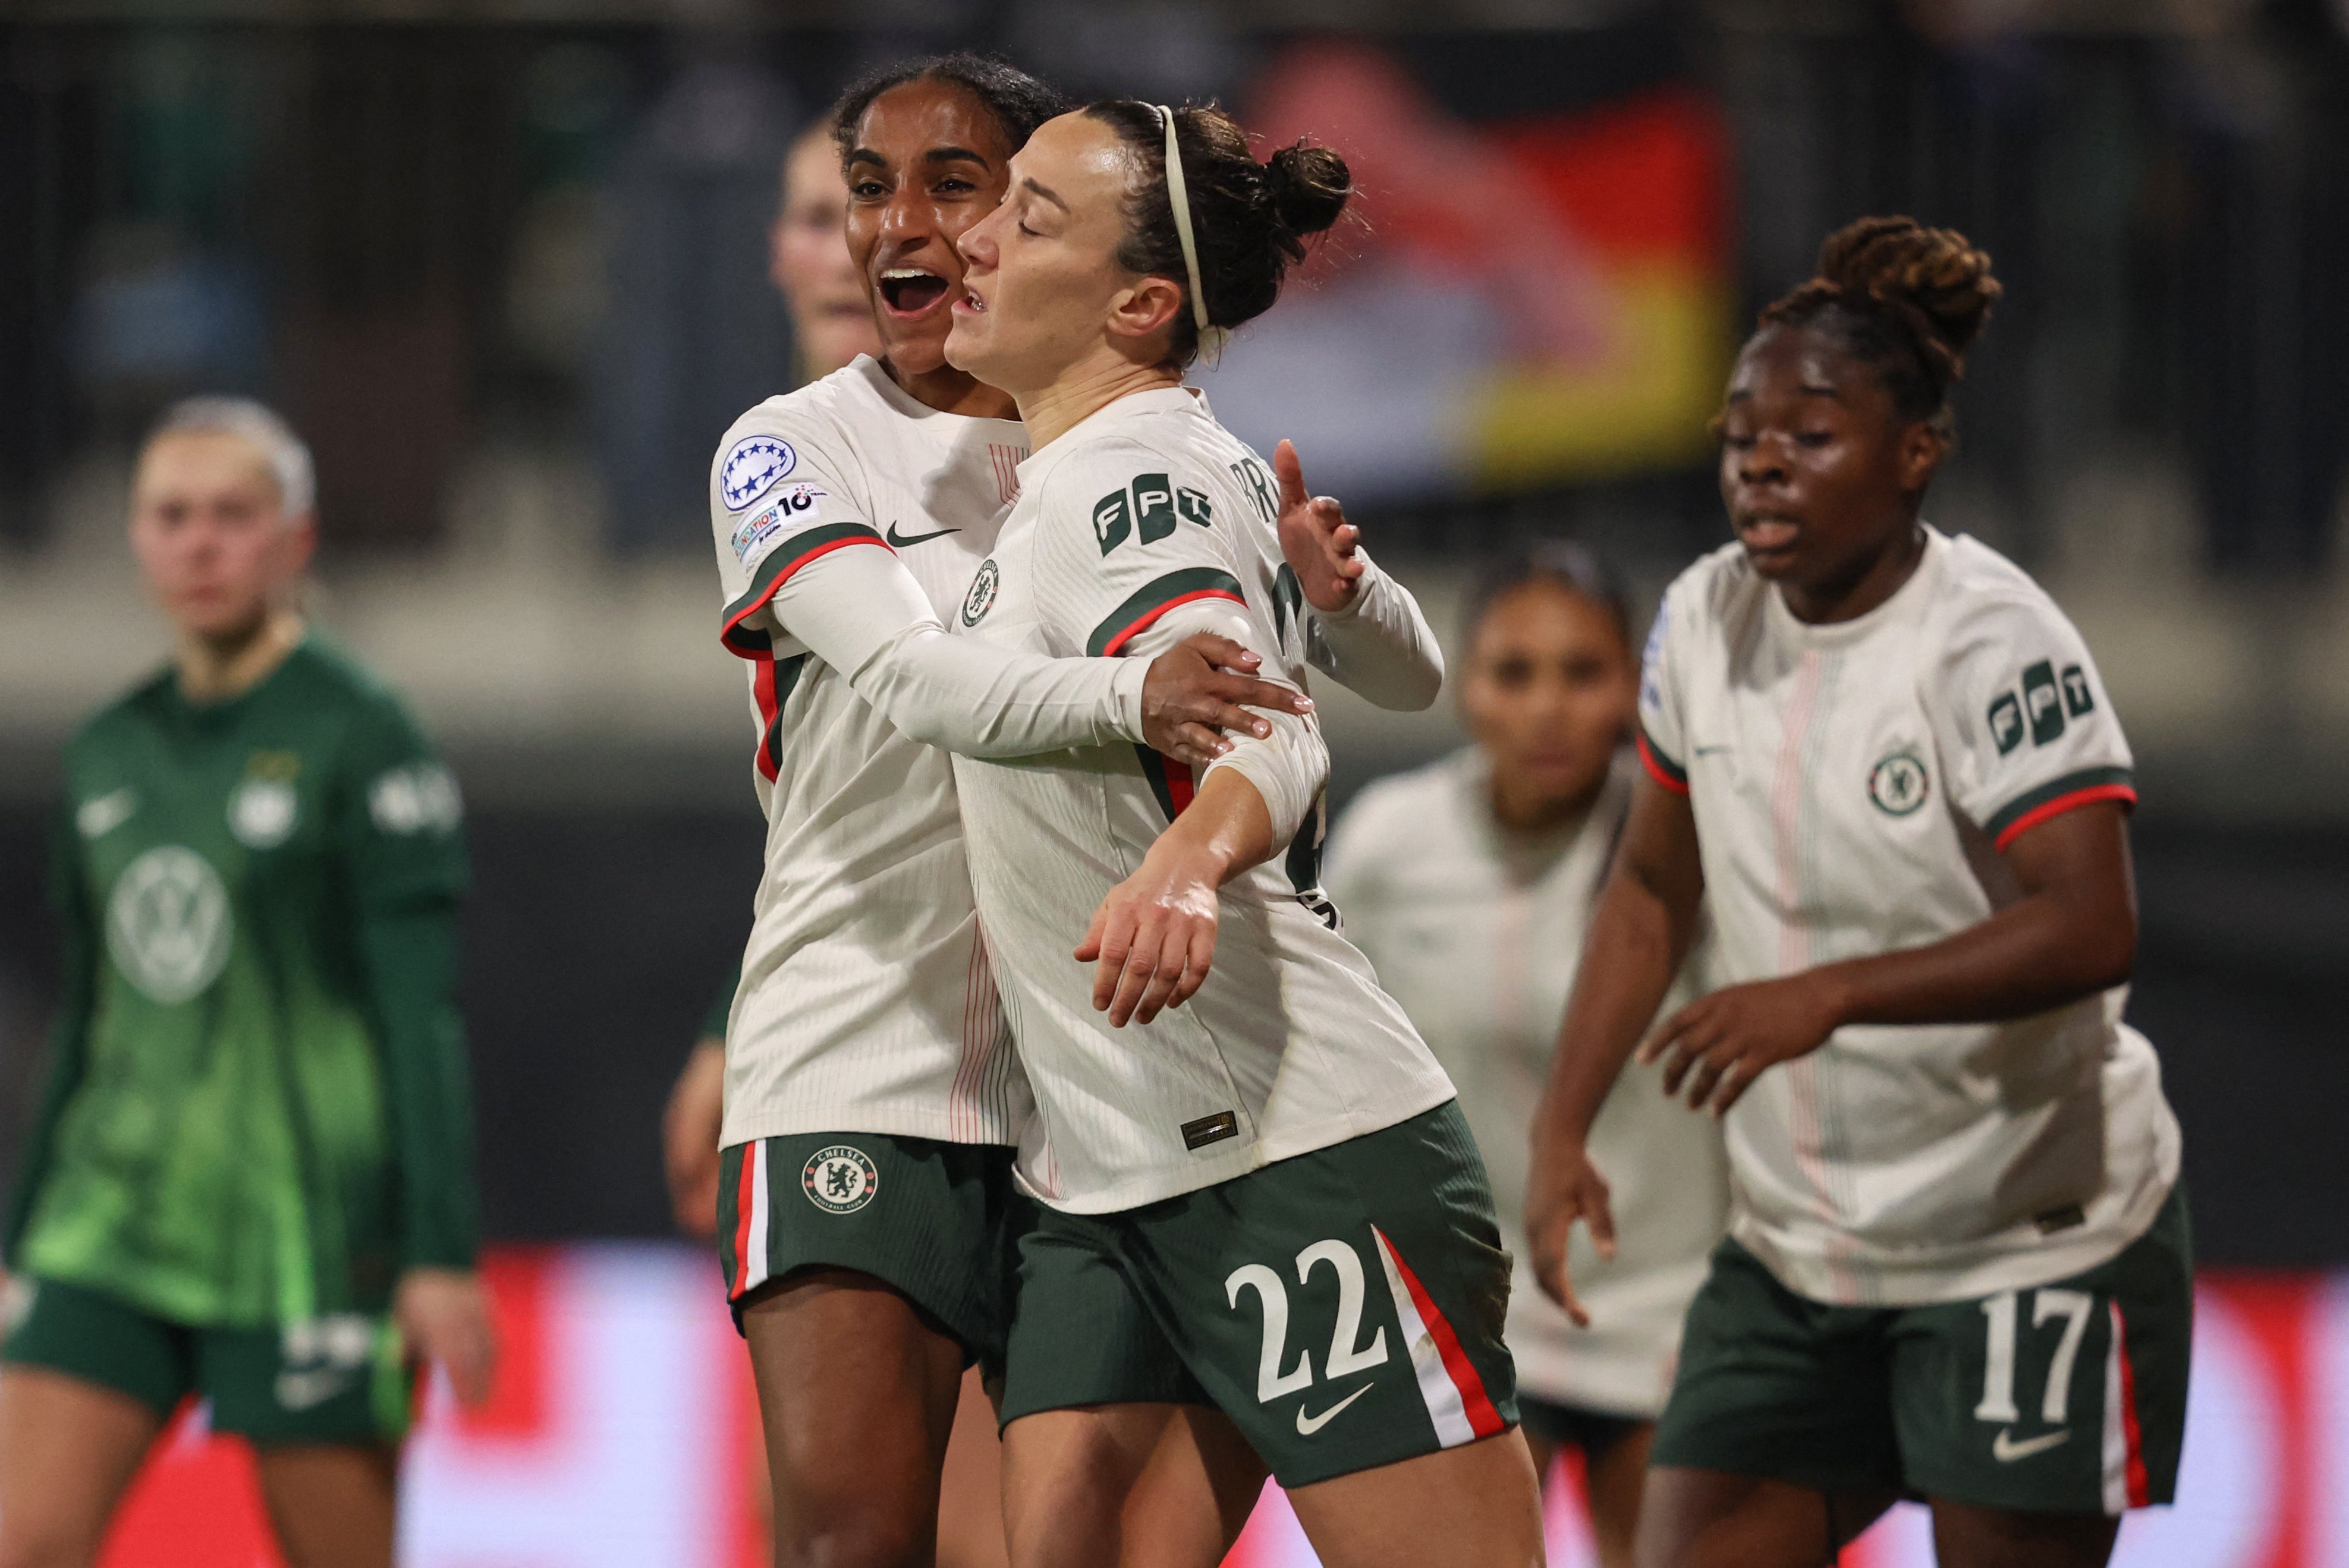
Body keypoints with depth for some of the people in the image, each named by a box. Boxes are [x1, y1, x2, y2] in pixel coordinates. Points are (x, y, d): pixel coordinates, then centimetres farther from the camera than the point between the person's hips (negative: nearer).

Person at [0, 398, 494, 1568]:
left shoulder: (360, 738, -5)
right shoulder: (111, 751, 13)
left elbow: (425, 1009, -10)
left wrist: (443, 1254, -15)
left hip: (307, 1227, -6)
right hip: (117, 1209, 6)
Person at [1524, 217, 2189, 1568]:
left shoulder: (1990, 643, -19)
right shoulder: (1707, 621, 2)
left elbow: (2092, 929, -30)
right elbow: (1654, 889, 16)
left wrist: (1829, 995, -40)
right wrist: (1563, 1128, 6)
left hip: (2035, 1242, -6)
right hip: (1796, 1248, 6)